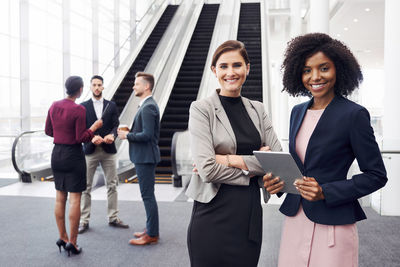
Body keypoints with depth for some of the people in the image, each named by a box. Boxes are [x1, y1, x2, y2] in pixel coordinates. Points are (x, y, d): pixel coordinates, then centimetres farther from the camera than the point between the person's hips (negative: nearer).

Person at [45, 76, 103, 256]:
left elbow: (48, 131, 11)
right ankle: (72, 242, 4)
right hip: (73, 155, -7)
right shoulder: (79, 110, -16)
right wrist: (94, 127, -3)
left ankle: (62, 238, 22)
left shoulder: (54, 106, 4)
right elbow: (81, 138, -16)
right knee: (75, 199, 0)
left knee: (60, 197, 13)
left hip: (57, 153, 7)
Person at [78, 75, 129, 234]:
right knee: (86, 187, 3)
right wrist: (91, 138, -19)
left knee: (112, 185, 7)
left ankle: (113, 218, 18)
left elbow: (116, 125, 3)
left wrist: (112, 135, -18)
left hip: (109, 150, 2)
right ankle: (84, 220, 12)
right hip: (90, 150, -1)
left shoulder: (111, 106, 9)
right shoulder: (83, 106, 5)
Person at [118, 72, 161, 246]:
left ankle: (152, 235, 7)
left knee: (148, 195, -3)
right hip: (144, 156, 11)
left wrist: (127, 135, -13)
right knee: (148, 195, 17)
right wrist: (131, 130, 9)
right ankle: (151, 229, 28)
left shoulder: (148, 107, -18)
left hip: (145, 157, -11)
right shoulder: (147, 105, 15)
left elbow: (147, 135, -24)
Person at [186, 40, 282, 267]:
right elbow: (207, 169, -16)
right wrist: (254, 166, -8)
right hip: (214, 214, -4)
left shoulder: (258, 109, 8)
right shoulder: (201, 109, -6)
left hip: (251, 212, 4)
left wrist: (231, 159, -12)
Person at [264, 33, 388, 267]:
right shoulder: (298, 112, 8)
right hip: (295, 219, 5)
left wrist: (326, 192, -17)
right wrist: (277, 181, -3)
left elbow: (377, 175, -8)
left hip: (333, 224, -5)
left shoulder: (354, 114, -10)